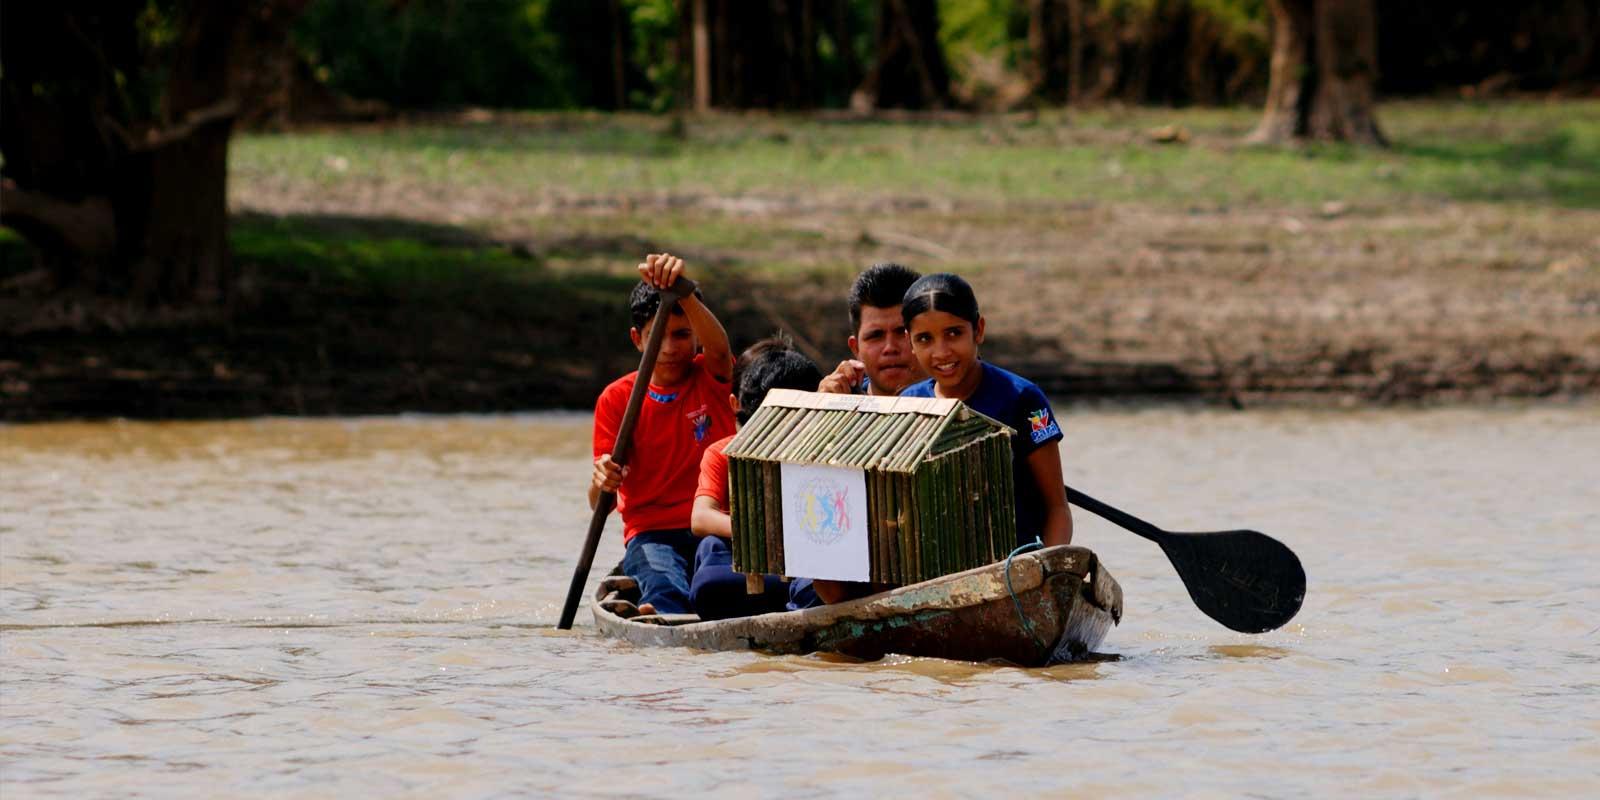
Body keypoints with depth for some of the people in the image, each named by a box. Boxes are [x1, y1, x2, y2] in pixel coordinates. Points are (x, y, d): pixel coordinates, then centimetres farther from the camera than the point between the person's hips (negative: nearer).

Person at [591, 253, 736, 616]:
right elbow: (598, 504, 3)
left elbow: (718, 347, -18)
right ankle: (668, 616, -72)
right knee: (662, 582, -39)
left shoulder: (711, 379, 10)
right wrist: (601, 481, -24)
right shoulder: (616, 399, 9)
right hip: (651, 534, -2)